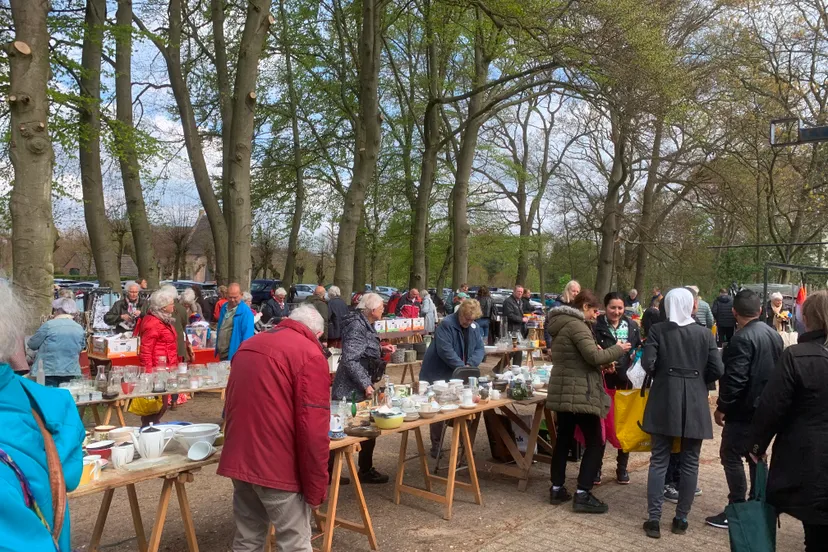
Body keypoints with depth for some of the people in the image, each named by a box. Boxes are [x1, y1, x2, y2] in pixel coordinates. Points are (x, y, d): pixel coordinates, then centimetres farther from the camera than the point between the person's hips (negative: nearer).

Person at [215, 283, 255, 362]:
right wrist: (217, 349, 18)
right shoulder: (224, 307, 9)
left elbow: (247, 335, -20)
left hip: (233, 356, -8)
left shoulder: (245, 312, -17)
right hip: (222, 354, 8)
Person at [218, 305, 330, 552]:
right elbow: (313, 428, -16)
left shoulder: (249, 345, 14)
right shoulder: (310, 354, -10)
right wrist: (316, 486, -8)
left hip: (239, 459, 8)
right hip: (278, 466, -7)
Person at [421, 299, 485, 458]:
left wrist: (470, 365, -18)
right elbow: (445, 350, -27)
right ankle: (436, 446, 12)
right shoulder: (446, 324, -19)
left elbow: (479, 349, 1)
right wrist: (462, 367, -28)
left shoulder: (474, 327, 4)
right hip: (438, 376, -6)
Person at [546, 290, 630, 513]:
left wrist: (600, 359, 14)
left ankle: (557, 489, 20)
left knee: (563, 439, 15)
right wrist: (618, 349, -6)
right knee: (596, 442, -1)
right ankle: (582, 495, -1)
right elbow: (594, 357, -22)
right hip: (579, 393, -10)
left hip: (562, 391, 10)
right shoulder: (576, 325, -17)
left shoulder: (560, 324, 14)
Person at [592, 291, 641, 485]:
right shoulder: (597, 326, -8)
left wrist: (637, 353, -9)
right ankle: (596, 467, 19)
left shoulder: (632, 326, 4)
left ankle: (622, 468, 25)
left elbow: (640, 349, 13)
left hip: (626, 380, 3)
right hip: (604, 380, -3)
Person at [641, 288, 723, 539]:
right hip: (695, 403, 1)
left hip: (664, 401, -1)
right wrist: (698, 379, 15)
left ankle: (653, 519, 5)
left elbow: (647, 363, -12)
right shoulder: (704, 333, 1)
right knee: (690, 463, 11)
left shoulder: (657, 330, -3)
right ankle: (681, 519, 17)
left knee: (659, 460, 5)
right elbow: (717, 370, -3)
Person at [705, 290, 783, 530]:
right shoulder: (775, 335, 7)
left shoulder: (742, 338, -20)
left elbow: (734, 378, -24)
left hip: (745, 409, -9)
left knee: (731, 456, -1)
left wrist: (722, 407, -13)